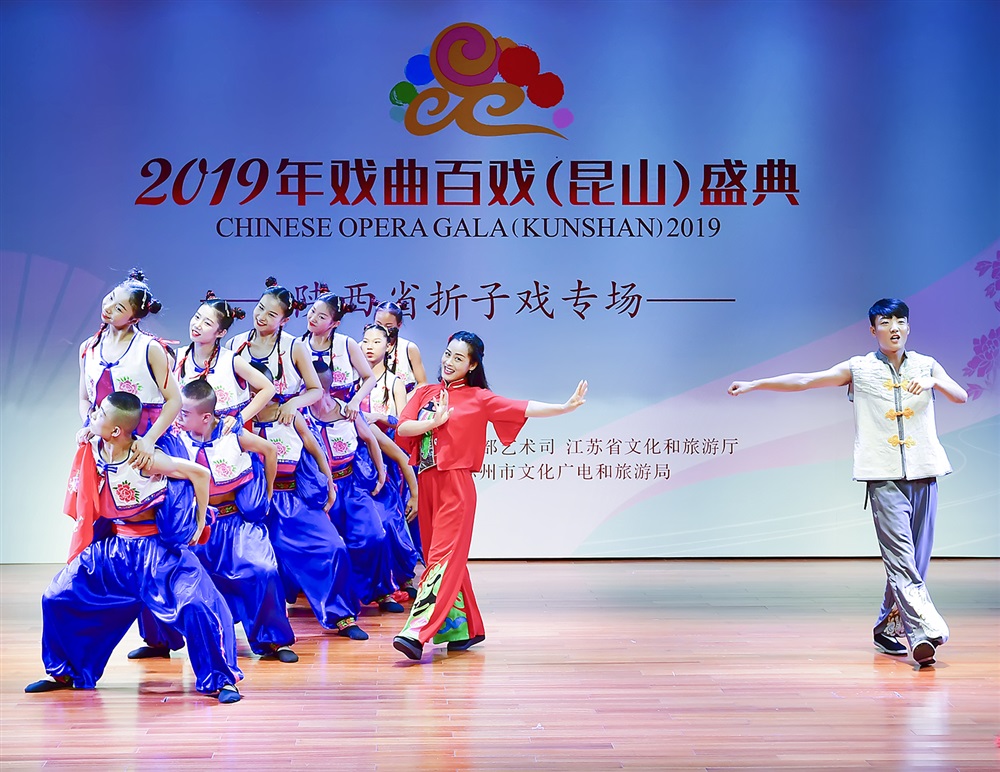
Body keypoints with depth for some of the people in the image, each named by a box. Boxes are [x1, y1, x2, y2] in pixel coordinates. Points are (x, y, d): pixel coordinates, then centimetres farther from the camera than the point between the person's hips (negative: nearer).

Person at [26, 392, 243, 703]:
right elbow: (84, 498, 14)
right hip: (110, 549, 7)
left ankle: (219, 679, -6)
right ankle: (65, 674, 29)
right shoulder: (92, 449, -6)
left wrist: (199, 523, -7)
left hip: (157, 549, -6)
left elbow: (200, 473, -16)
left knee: (199, 605, -24)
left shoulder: (145, 459, -23)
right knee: (58, 598, 7)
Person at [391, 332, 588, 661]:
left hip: (456, 487, -5)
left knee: (444, 557, -11)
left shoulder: (479, 398, 2)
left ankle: (417, 632, -18)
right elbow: (402, 429, 3)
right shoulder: (425, 394, 14)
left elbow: (525, 408, -7)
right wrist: (434, 422, -12)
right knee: (438, 556, 9)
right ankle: (466, 629, 20)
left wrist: (566, 407, -18)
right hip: (426, 484, 6)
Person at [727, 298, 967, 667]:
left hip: (923, 473, 3)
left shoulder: (926, 366, 13)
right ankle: (925, 631, -22)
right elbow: (804, 380, 3)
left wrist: (934, 381, -19)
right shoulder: (859, 369, 6)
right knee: (899, 554, -15)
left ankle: (886, 628, 20)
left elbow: (961, 395, 1)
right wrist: (754, 384, -2)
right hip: (883, 475, -3)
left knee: (915, 557, 6)